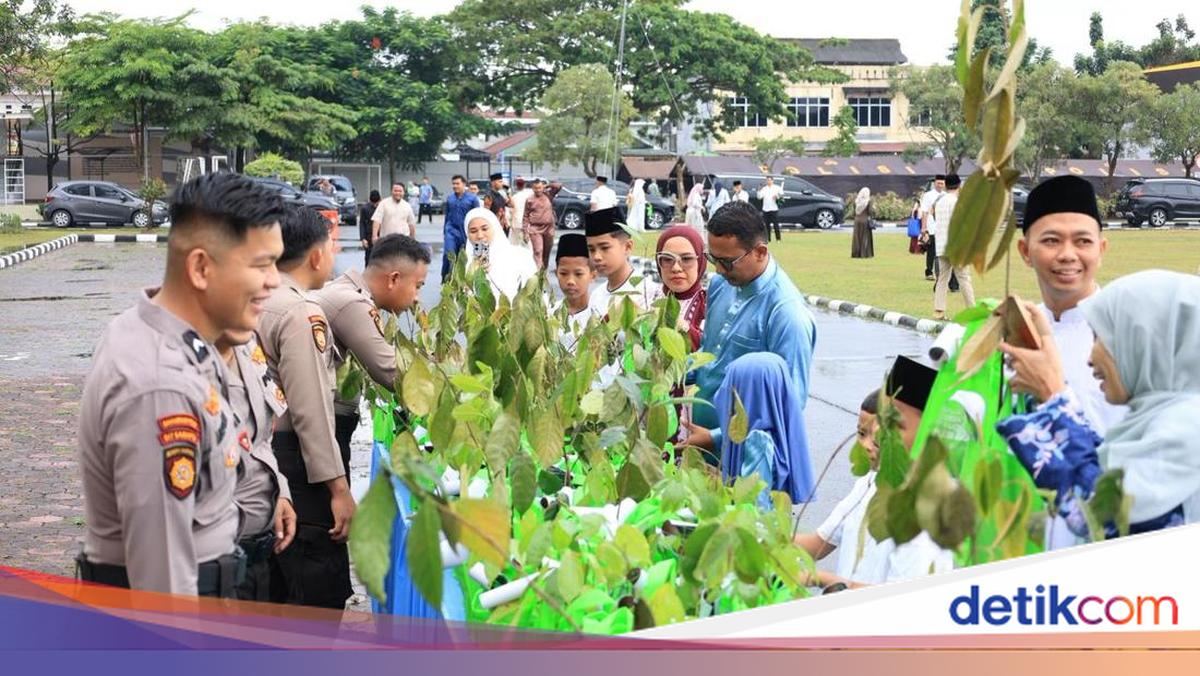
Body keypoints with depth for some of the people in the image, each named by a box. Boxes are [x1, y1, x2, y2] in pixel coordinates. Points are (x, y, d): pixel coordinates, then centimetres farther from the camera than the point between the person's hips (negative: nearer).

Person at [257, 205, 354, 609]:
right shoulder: (302, 313, -18)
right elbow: (311, 411, -21)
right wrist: (338, 487, -19)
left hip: (261, 453, 10)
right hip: (295, 461, -10)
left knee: (279, 586, 20)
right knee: (322, 593, -3)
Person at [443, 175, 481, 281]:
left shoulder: (472, 198, -1)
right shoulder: (449, 198, 7)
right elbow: (447, 215, 15)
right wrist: (444, 231, 16)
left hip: (466, 232, -1)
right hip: (451, 231, 1)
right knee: (449, 254, -15)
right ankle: (446, 279, -5)